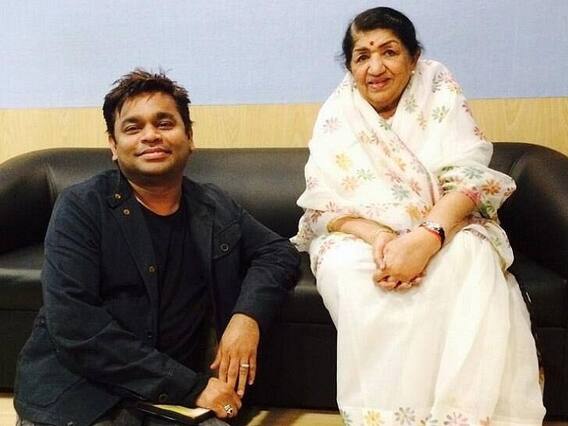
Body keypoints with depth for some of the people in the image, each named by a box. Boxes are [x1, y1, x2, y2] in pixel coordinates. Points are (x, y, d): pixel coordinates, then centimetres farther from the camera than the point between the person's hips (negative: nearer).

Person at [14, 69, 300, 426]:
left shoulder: (214, 209, 5)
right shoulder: (80, 208, -7)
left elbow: (279, 252, 13)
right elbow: (74, 327, -16)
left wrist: (247, 316, -9)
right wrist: (192, 386, -19)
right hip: (75, 397, -3)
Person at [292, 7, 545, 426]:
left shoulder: (439, 91, -1)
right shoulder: (337, 113, 0)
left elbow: (467, 178, -13)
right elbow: (323, 205, -7)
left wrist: (426, 239, -33)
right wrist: (379, 236, -28)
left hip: (444, 230, 0)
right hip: (359, 237, 1)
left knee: (473, 256, -33)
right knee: (345, 268, -33)